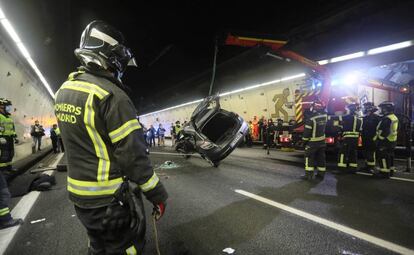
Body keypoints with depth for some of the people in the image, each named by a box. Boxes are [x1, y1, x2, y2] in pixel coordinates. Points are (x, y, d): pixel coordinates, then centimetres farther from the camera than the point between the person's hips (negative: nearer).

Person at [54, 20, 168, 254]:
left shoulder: (64, 91, 5)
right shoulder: (111, 96, -24)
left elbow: (77, 143, 12)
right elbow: (133, 156, -24)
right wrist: (158, 195, -14)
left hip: (79, 195, 8)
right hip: (112, 200, -8)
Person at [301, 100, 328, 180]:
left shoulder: (311, 118, -21)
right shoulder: (325, 116, -3)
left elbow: (307, 131, -18)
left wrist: (304, 140, -6)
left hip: (312, 142, -6)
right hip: (322, 141, 6)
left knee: (309, 158, 2)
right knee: (321, 158, 12)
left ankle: (308, 174, 2)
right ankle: (321, 174, 20)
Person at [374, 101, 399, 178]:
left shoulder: (386, 119, -21)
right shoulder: (395, 118, 13)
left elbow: (384, 132, -25)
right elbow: (395, 130, 19)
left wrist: (379, 139, -19)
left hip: (385, 141, -10)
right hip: (393, 141, 10)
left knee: (383, 157, -4)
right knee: (390, 156, 17)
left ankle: (385, 172, 0)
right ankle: (390, 171, 26)